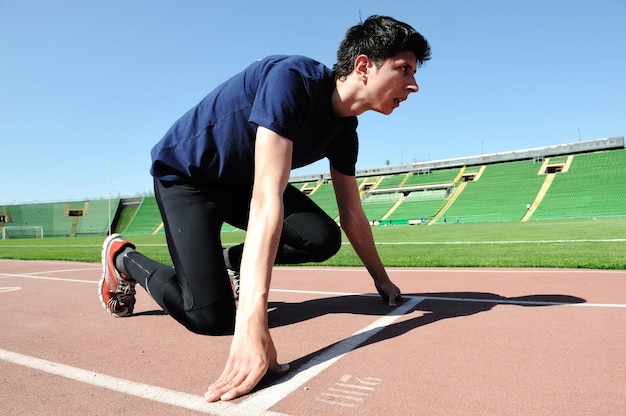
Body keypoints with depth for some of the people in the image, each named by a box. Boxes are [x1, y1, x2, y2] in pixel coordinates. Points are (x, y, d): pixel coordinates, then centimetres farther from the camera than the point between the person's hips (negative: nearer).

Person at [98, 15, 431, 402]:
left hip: (242, 181, 7)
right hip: (185, 174, -7)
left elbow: (352, 215, 4)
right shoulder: (292, 79, -31)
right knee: (212, 317, -16)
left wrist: (383, 281, 10)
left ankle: (233, 263, 12)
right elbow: (267, 200, -42)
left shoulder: (345, 132, -6)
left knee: (323, 239, -13)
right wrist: (252, 325, -46)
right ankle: (123, 257, 11)